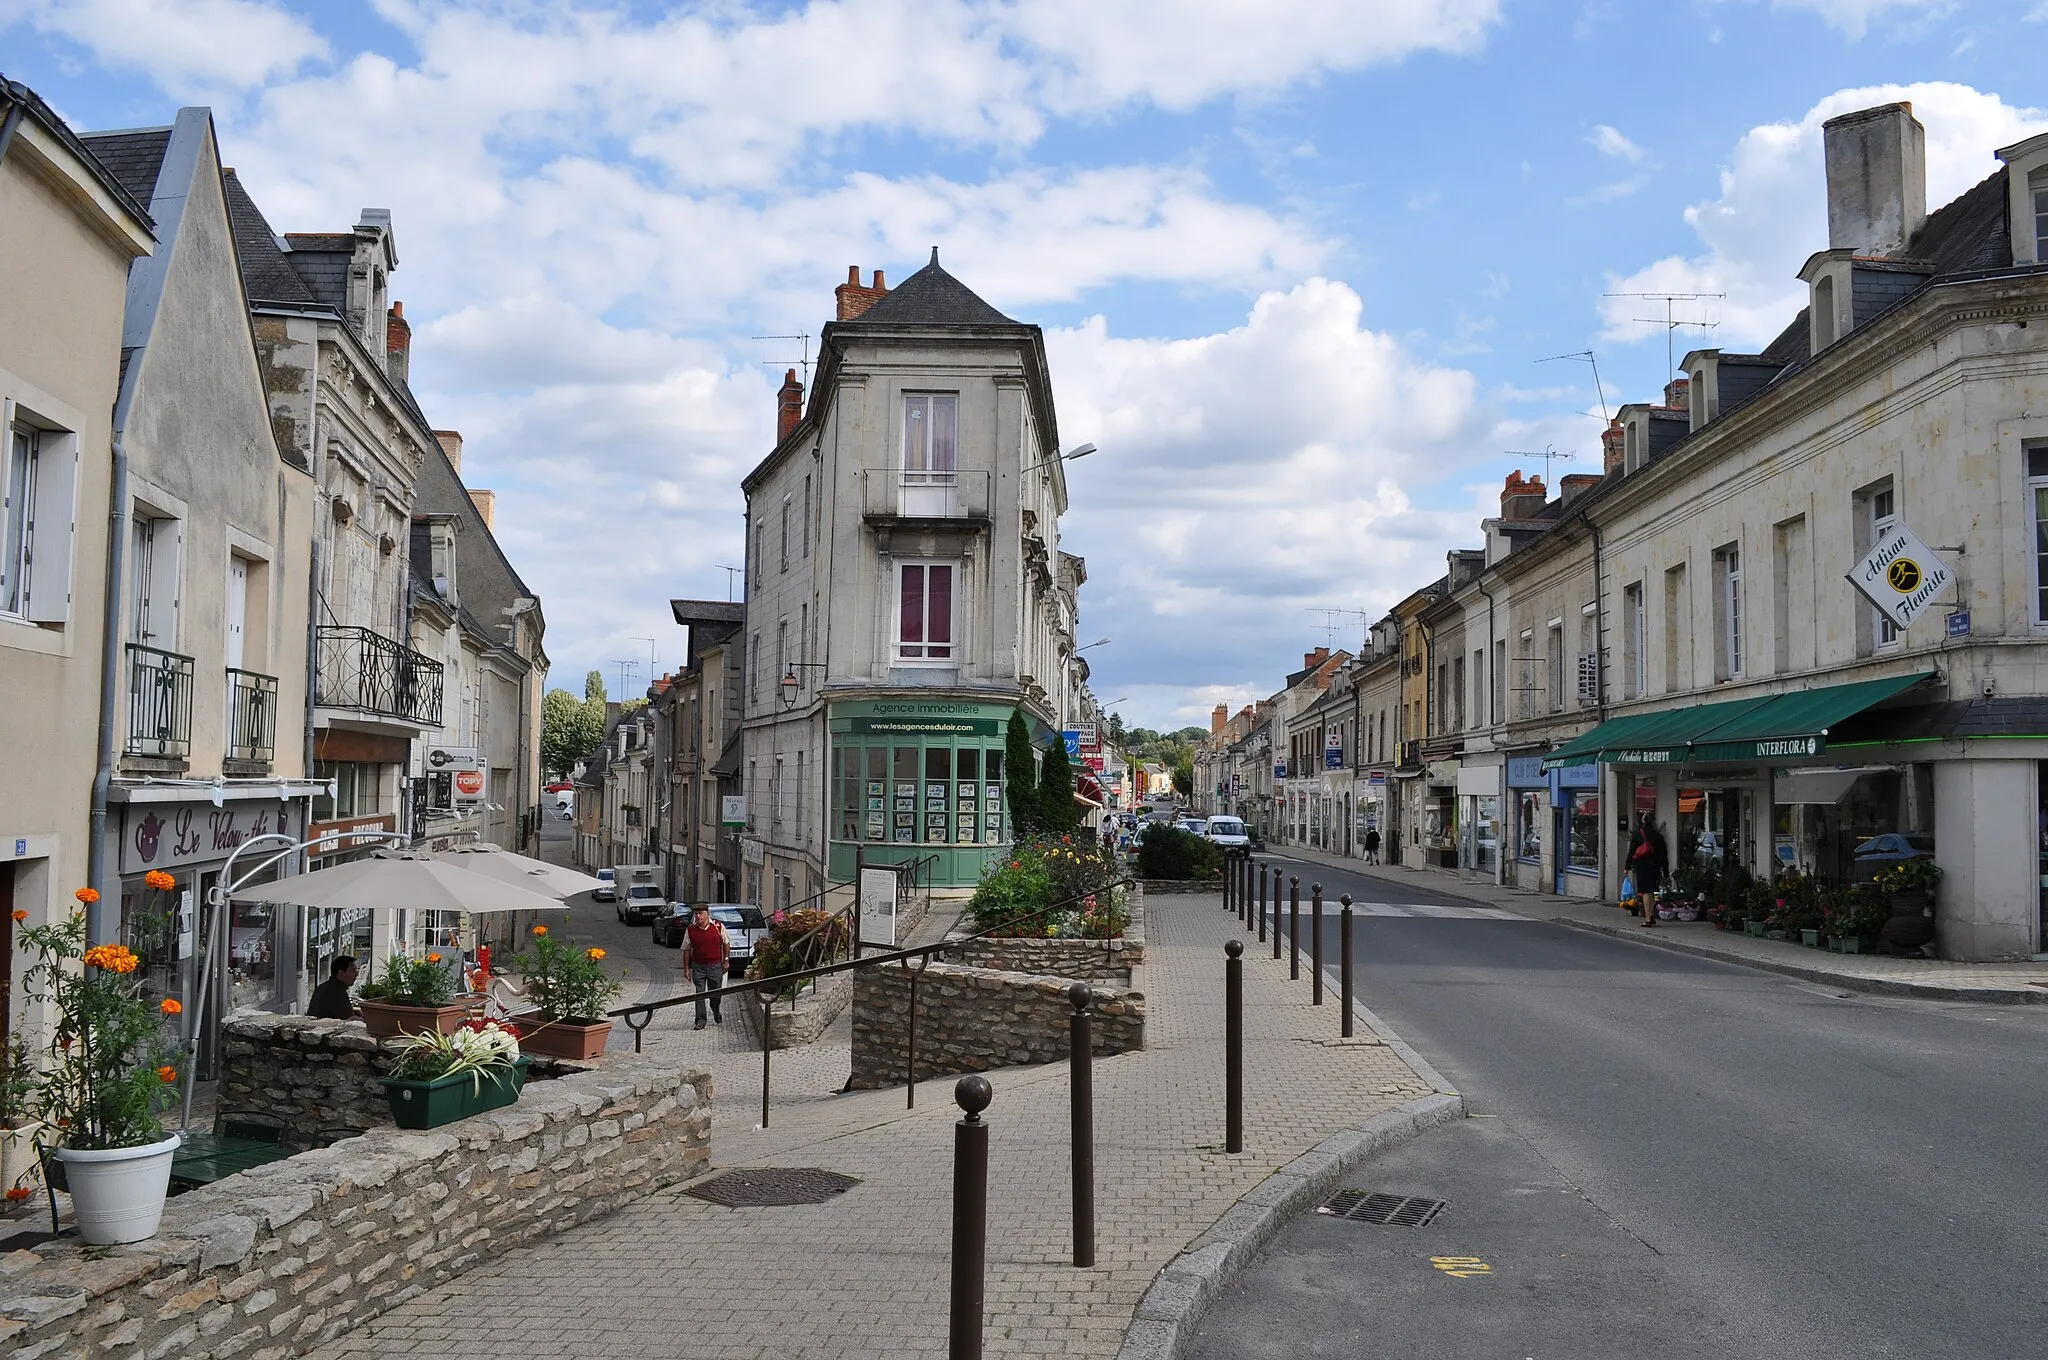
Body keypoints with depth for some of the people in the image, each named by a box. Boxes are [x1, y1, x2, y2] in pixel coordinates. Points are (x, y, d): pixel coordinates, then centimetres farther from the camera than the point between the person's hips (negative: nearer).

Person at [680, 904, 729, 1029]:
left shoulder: (718, 926, -2)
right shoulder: (690, 930, -1)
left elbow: (726, 944, 8)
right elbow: (686, 950, 3)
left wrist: (726, 960, 2)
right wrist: (686, 968, 1)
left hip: (715, 965, 0)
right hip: (698, 966, 0)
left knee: (715, 993, 9)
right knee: (699, 993, -4)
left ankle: (716, 1014, 35)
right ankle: (700, 1019, 1)